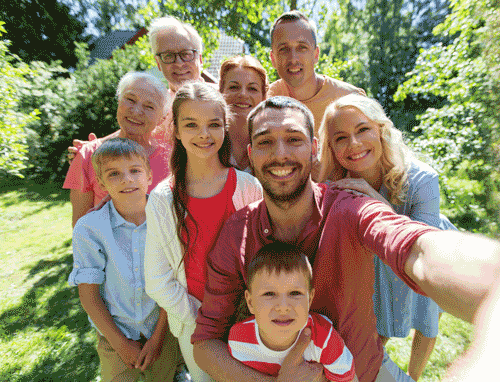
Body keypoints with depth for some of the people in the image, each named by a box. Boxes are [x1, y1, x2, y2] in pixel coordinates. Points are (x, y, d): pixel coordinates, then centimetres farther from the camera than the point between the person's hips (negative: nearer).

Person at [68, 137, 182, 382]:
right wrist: (121, 343, -6)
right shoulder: (88, 228, -15)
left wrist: (158, 336, -8)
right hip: (114, 332, 0)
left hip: (163, 327, 1)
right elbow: (88, 294, -9)